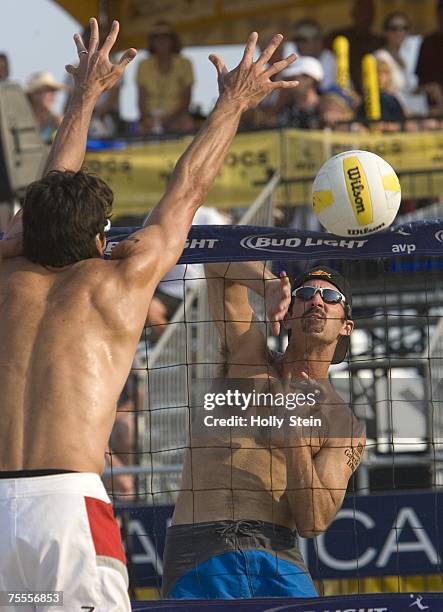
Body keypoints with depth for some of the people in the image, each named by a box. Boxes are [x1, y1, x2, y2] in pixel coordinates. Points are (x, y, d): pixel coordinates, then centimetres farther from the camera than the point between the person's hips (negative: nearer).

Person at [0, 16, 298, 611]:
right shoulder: (118, 282, 9)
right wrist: (233, 102, 36)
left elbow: (52, 195, 34)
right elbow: (186, 190, 23)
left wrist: (86, 97, 48)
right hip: (68, 502, -4)